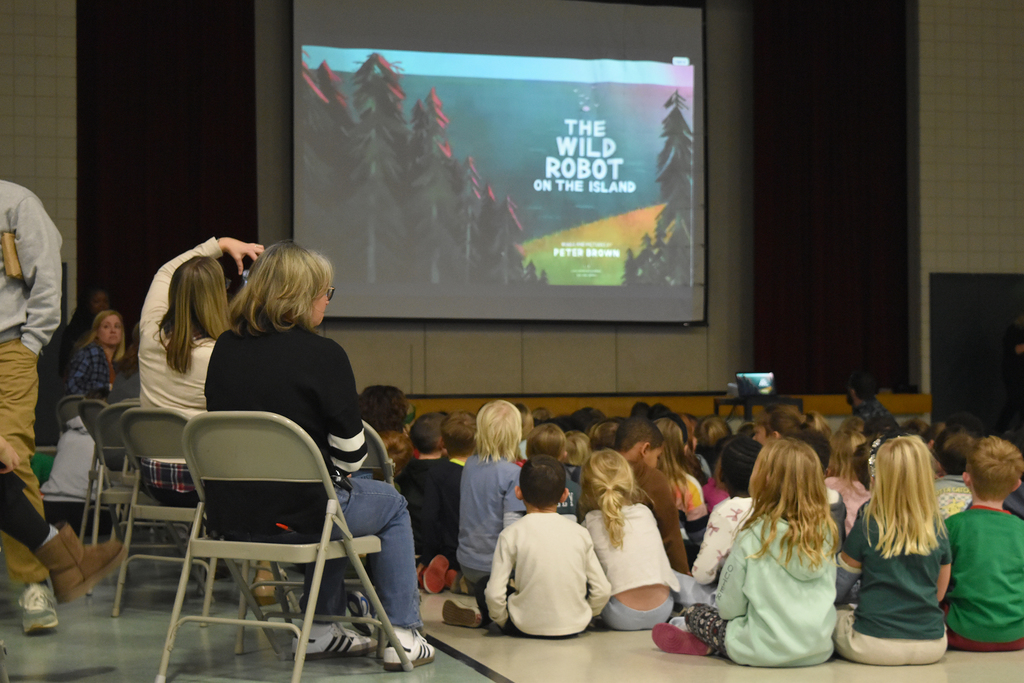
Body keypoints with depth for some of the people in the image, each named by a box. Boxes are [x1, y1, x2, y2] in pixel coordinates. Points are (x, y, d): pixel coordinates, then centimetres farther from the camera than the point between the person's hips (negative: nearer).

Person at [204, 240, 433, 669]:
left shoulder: (224, 348, 4)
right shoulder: (322, 355, -14)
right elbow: (350, 450, -12)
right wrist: (334, 476, 11)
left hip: (229, 512, 6)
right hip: (294, 513, -6)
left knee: (333, 501, 36)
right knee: (391, 504, 23)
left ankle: (323, 627, 36)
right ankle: (402, 637, 22)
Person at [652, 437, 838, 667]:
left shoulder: (754, 537, -16)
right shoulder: (826, 533, -4)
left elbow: (729, 606, -9)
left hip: (765, 652, -4)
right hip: (819, 651, 5)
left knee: (692, 612, 15)